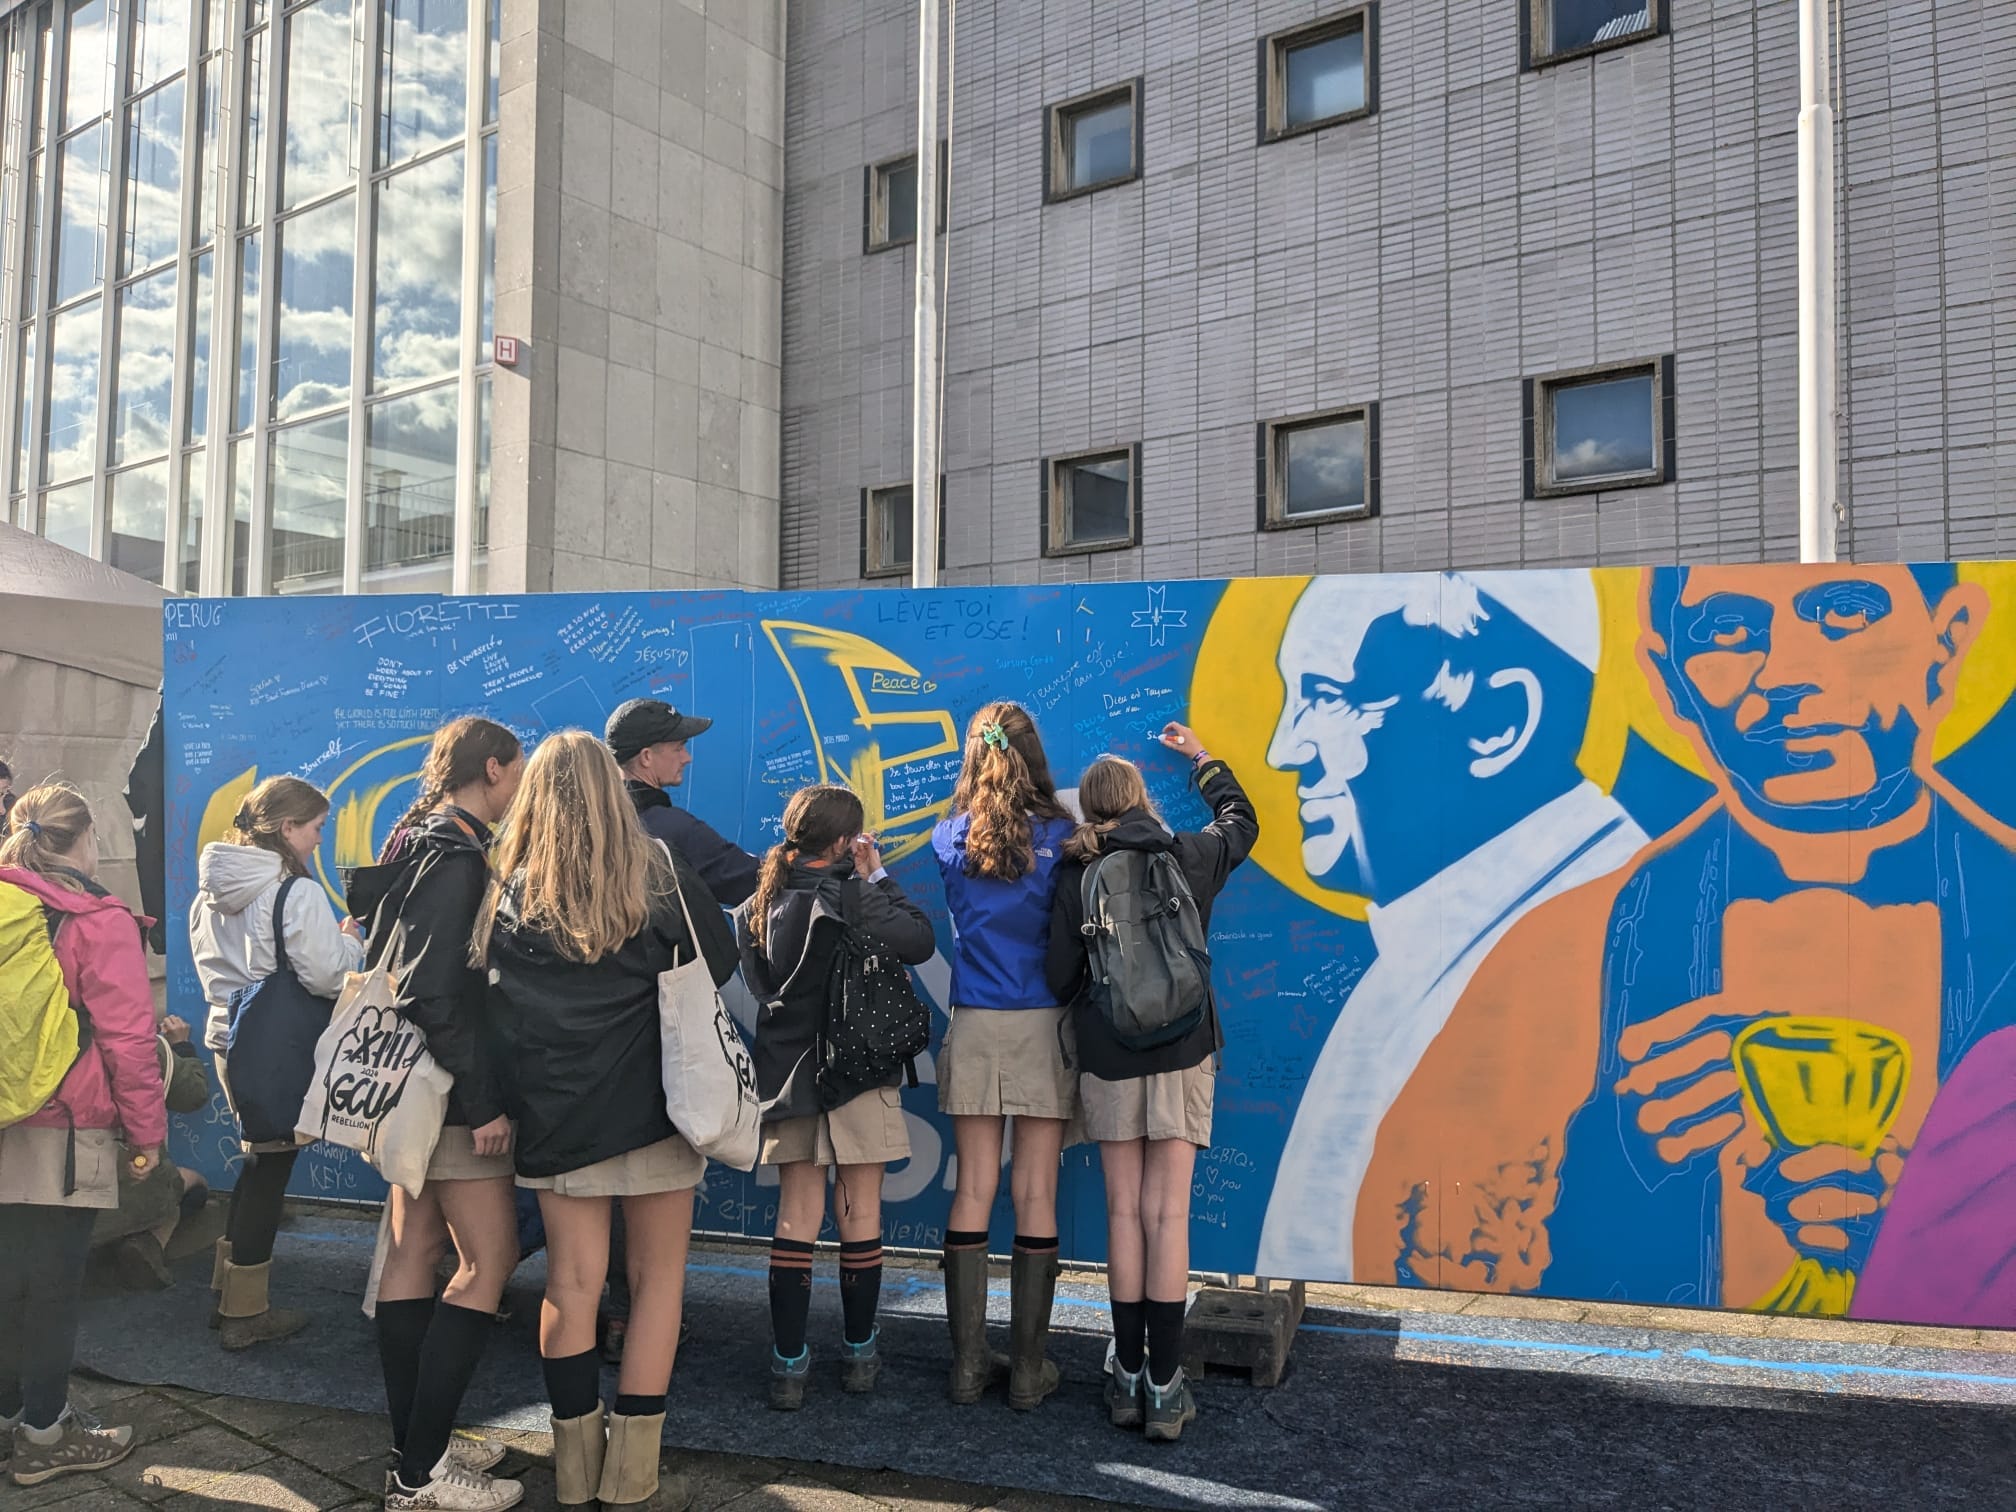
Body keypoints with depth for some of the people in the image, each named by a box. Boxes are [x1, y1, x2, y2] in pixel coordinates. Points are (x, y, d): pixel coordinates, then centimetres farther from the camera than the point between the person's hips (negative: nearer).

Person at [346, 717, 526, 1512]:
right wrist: (485, 1102, -22)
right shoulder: (457, 859, -17)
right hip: (450, 1090, -10)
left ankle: (417, 1445, 21)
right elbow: (441, 992, -24)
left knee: (414, 1253, 12)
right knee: (490, 1260, -6)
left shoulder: (420, 847, 14)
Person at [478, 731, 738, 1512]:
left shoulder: (510, 892, -1)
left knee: (571, 1282, 9)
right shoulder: (656, 871, -6)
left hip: (554, 1111, 2)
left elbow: (489, 1004, 2)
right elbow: (720, 960, 5)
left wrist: (502, 1106, 10)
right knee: (658, 1278, 7)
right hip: (649, 1101, -2)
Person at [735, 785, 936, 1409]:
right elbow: (921, 942, -13)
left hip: (787, 1071, 5)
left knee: (796, 1218, 8)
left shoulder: (765, 898, 2)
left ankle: (789, 1365, 9)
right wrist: (879, 877, -5)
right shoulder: (852, 896, -16)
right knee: (860, 1216, 8)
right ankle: (858, 1355, 19)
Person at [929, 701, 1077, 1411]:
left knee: (972, 1191, 7)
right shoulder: (1061, 837, -5)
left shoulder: (950, 838, 1)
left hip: (974, 1027, 2)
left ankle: (968, 1364, 12)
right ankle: (1028, 1369, 10)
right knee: (1036, 1194, 3)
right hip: (1044, 1026, -2)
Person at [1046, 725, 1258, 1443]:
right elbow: (1241, 821, 23)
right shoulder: (1190, 857, 1)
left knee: (1123, 1211, 8)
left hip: (1106, 1056, 0)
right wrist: (1201, 758, 35)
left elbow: (1061, 977, -2)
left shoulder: (1075, 875, -3)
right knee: (1167, 1215, 0)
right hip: (1182, 1052, 0)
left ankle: (1126, 1378, 15)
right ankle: (1164, 1388, 2)